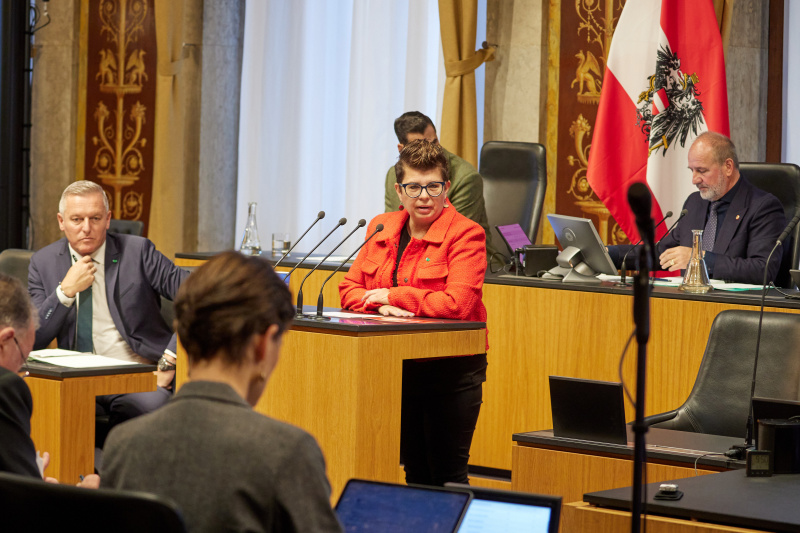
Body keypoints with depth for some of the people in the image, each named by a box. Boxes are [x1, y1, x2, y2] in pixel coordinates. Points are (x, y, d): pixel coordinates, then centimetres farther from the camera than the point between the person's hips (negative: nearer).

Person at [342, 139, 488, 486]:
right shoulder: (381, 229, 9)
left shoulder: (466, 234, -10)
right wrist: (383, 308, -14)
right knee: (414, 471, 11)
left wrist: (391, 296, -13)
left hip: (451, 368, -5)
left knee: (447, 476, -3)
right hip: (397, 367, 5)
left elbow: (456, 304, -21)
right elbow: (350, 290, 8)